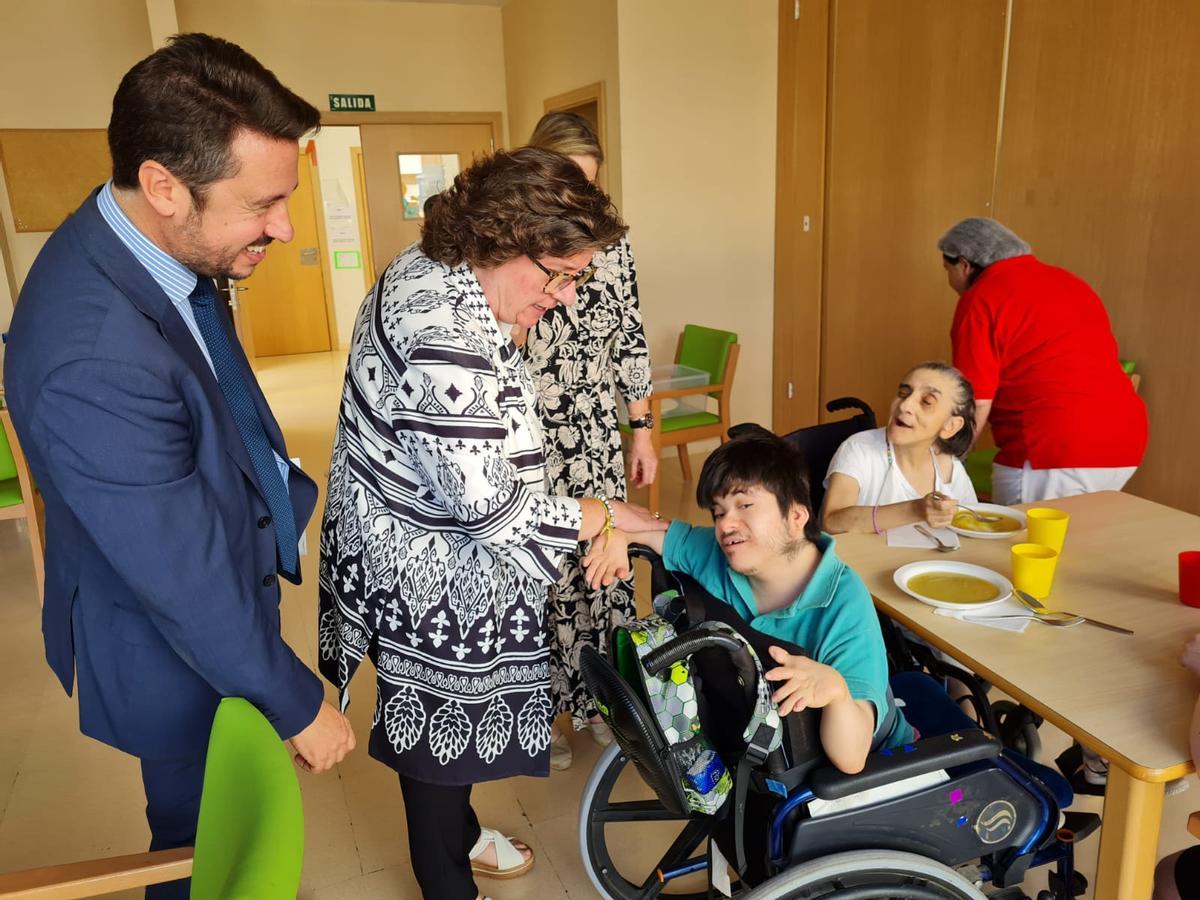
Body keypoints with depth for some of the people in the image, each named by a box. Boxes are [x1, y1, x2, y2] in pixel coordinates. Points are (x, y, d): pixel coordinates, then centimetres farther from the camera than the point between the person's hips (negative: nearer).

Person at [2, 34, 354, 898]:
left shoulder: (153, 247, -10)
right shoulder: (94, 361, -37)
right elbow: (189, 585, -29)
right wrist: (299, 703, -16)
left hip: (221, 574, 8)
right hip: (184, 655, -7)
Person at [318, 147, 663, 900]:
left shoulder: (427, 271, -1)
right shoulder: (446, 340, -33)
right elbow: (489, 506, -29)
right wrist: (608, 517, -18)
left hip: (412, 550, 10)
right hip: (435, 578, -10)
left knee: (442, 715, 27)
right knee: (444, 719, 12)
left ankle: (457, 834, 52)